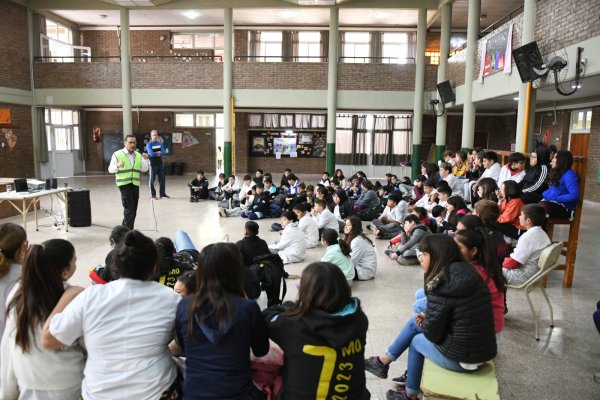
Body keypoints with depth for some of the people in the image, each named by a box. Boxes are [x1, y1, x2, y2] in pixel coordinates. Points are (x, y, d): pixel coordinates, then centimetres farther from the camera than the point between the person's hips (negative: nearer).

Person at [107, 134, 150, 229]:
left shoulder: (138, 155, 12)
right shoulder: (117, 154, -1)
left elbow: (144, 169, 5)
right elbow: (110, 169, -3)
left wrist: (145, 160, -12)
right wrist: (118, 165, -23)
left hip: (135, 184, 5)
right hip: (124, 184, -5)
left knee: (133, 210, 9)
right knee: (129, 208, -13)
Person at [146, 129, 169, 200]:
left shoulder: (160, 143, 9)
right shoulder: (149, 144, -5)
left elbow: (164, 153, -2)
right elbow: (151, 154, -18)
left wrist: (156, 153, -14)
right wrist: (159, 153, -4)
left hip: (160, 164, 5)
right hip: (153, 164, -5)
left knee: (162, 179, 7)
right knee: (152, 180, 1)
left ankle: (162, 194, 16)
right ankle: (153, 194, 8)